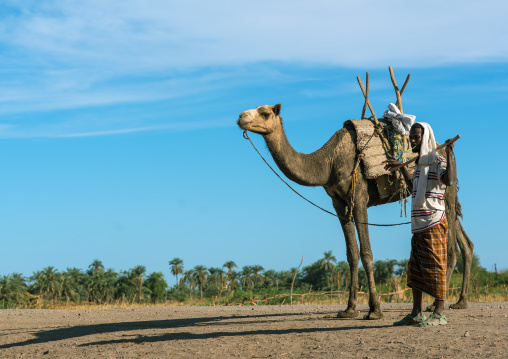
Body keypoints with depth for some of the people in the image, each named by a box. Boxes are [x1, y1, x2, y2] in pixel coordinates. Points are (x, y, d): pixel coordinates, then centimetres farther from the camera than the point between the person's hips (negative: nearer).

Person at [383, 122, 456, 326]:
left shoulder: (437, 161, -9)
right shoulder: (420, 163, 18)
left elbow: (449, 180, -30)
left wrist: (449, 155, -30)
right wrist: (402, 167, 38)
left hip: (433, 224, -9)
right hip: (419, 225, 9)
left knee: (435, 267, -6)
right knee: (415, 268, 8)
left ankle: (439, 314, -1)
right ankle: (416, 314, 12)